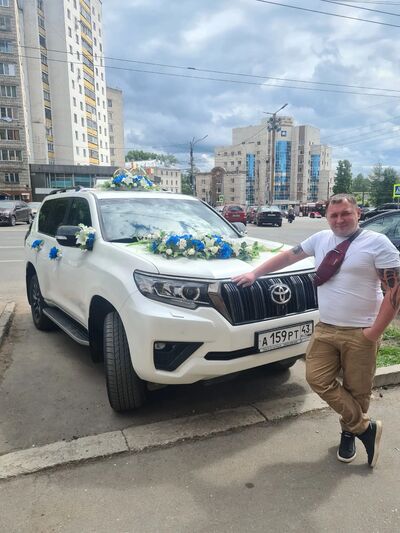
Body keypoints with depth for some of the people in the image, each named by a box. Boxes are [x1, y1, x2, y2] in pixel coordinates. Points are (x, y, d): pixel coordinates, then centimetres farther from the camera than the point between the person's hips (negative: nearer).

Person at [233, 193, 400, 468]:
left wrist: (375, 332, -14)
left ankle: (349, 432, 33)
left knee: (357, 390, 6)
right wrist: (254, 273, 14)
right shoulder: (321, 239, 9)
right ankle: (365, 427, 16)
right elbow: (288, 256, 17)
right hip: (325, 328, 5)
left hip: (360, 333, -4)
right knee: (318, 379, -2)